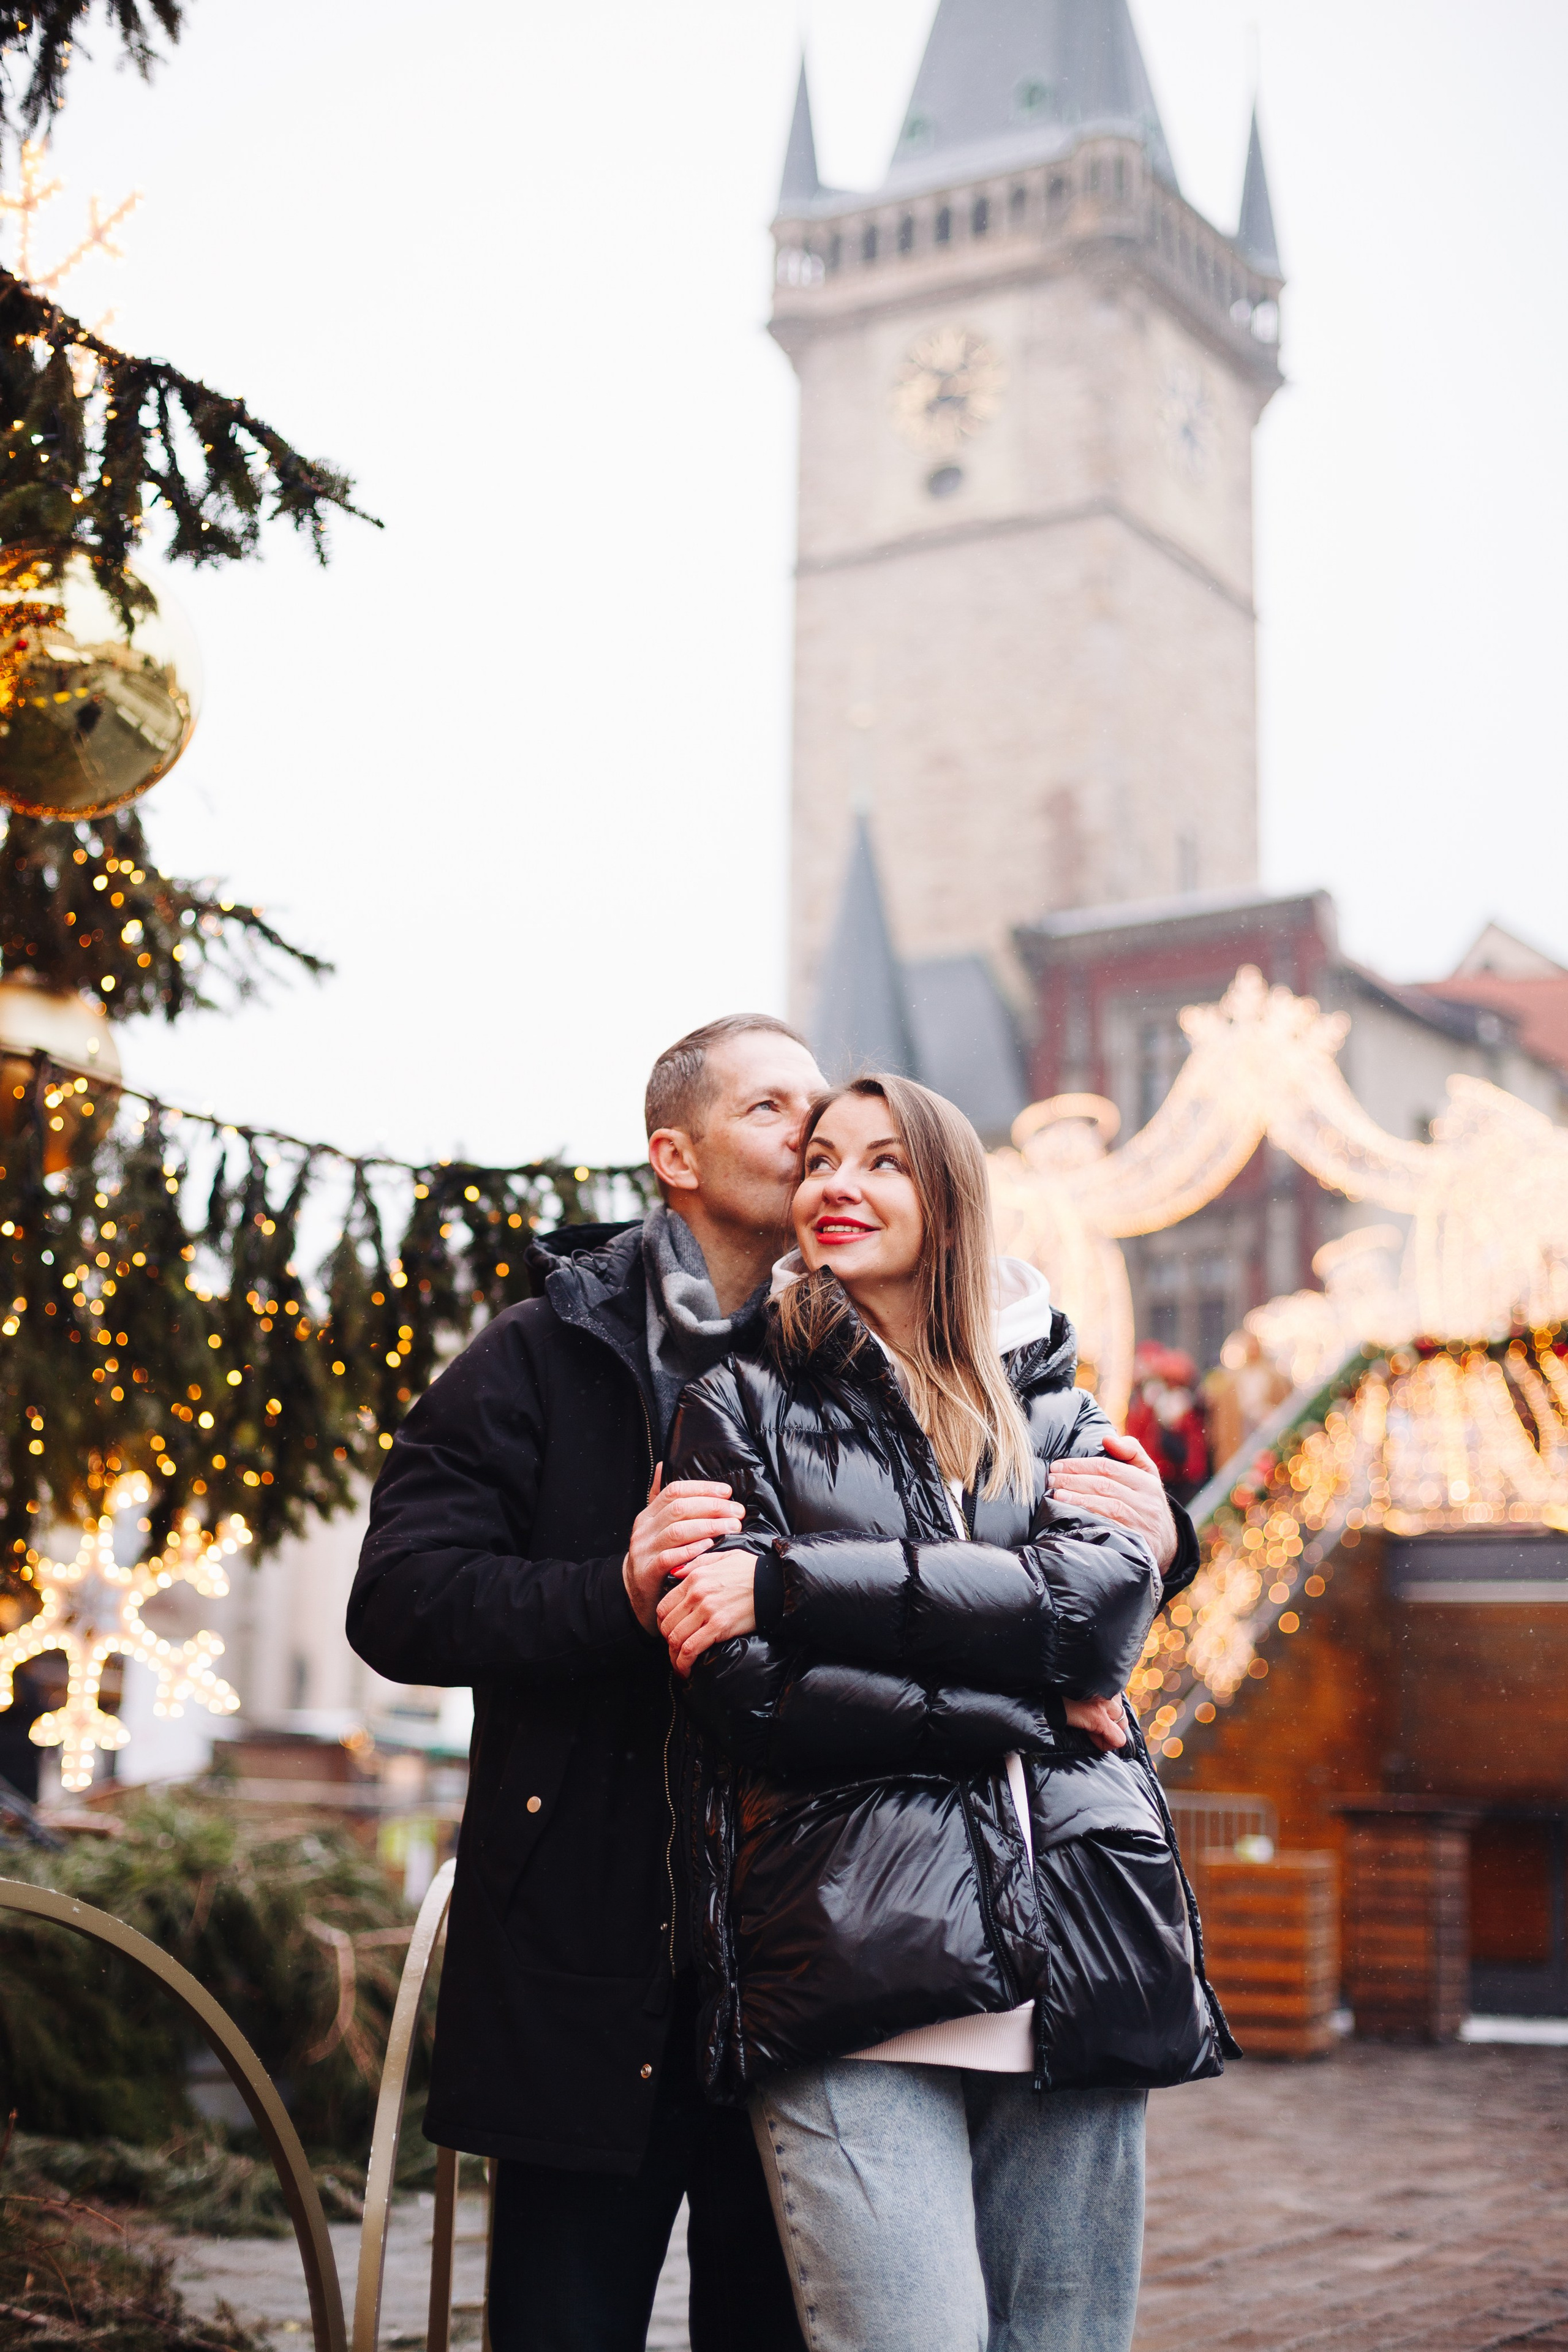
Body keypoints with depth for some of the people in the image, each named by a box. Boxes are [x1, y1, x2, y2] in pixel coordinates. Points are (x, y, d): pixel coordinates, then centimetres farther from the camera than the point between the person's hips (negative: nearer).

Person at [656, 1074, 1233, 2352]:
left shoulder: (1054, 1409, 19)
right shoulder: (744, 1402, 12)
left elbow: (1106, 1599, -3)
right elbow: (748, 1689, -2)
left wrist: (796, 1581, -9)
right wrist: (1027, 1711, -6)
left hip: (1077, 1961, 3)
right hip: (851, 1966, -3)